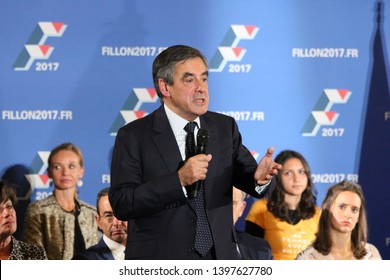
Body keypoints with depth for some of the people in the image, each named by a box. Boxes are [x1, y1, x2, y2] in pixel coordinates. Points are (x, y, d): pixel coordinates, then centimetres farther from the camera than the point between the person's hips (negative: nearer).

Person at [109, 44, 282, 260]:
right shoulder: (134, 136, -6)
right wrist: (179, 180, -24)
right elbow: (121, 204, -15)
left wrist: (260, 177, -23)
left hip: (219, 259, 4)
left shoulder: (225, 127, 7)